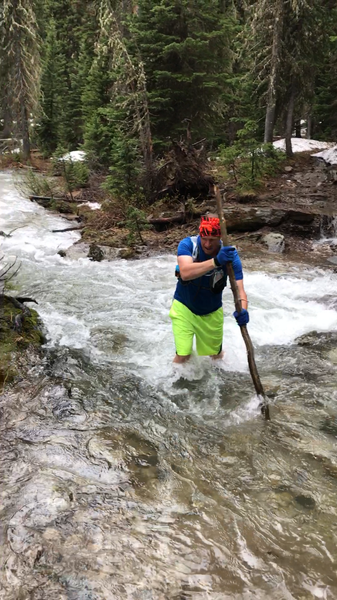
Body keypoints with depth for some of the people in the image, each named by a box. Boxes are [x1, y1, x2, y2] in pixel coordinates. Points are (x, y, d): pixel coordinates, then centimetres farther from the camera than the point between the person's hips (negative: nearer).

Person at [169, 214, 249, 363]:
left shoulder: (230, 254, -21)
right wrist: (215, 261, -56)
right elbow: (185, 274, -44)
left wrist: (243, 309, -50)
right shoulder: (187, 245, -25)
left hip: (212, 312, 2)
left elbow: (239, 288, -29)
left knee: (216, 355, 18)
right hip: (184, 307, -2)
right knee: (183, 356, -10)